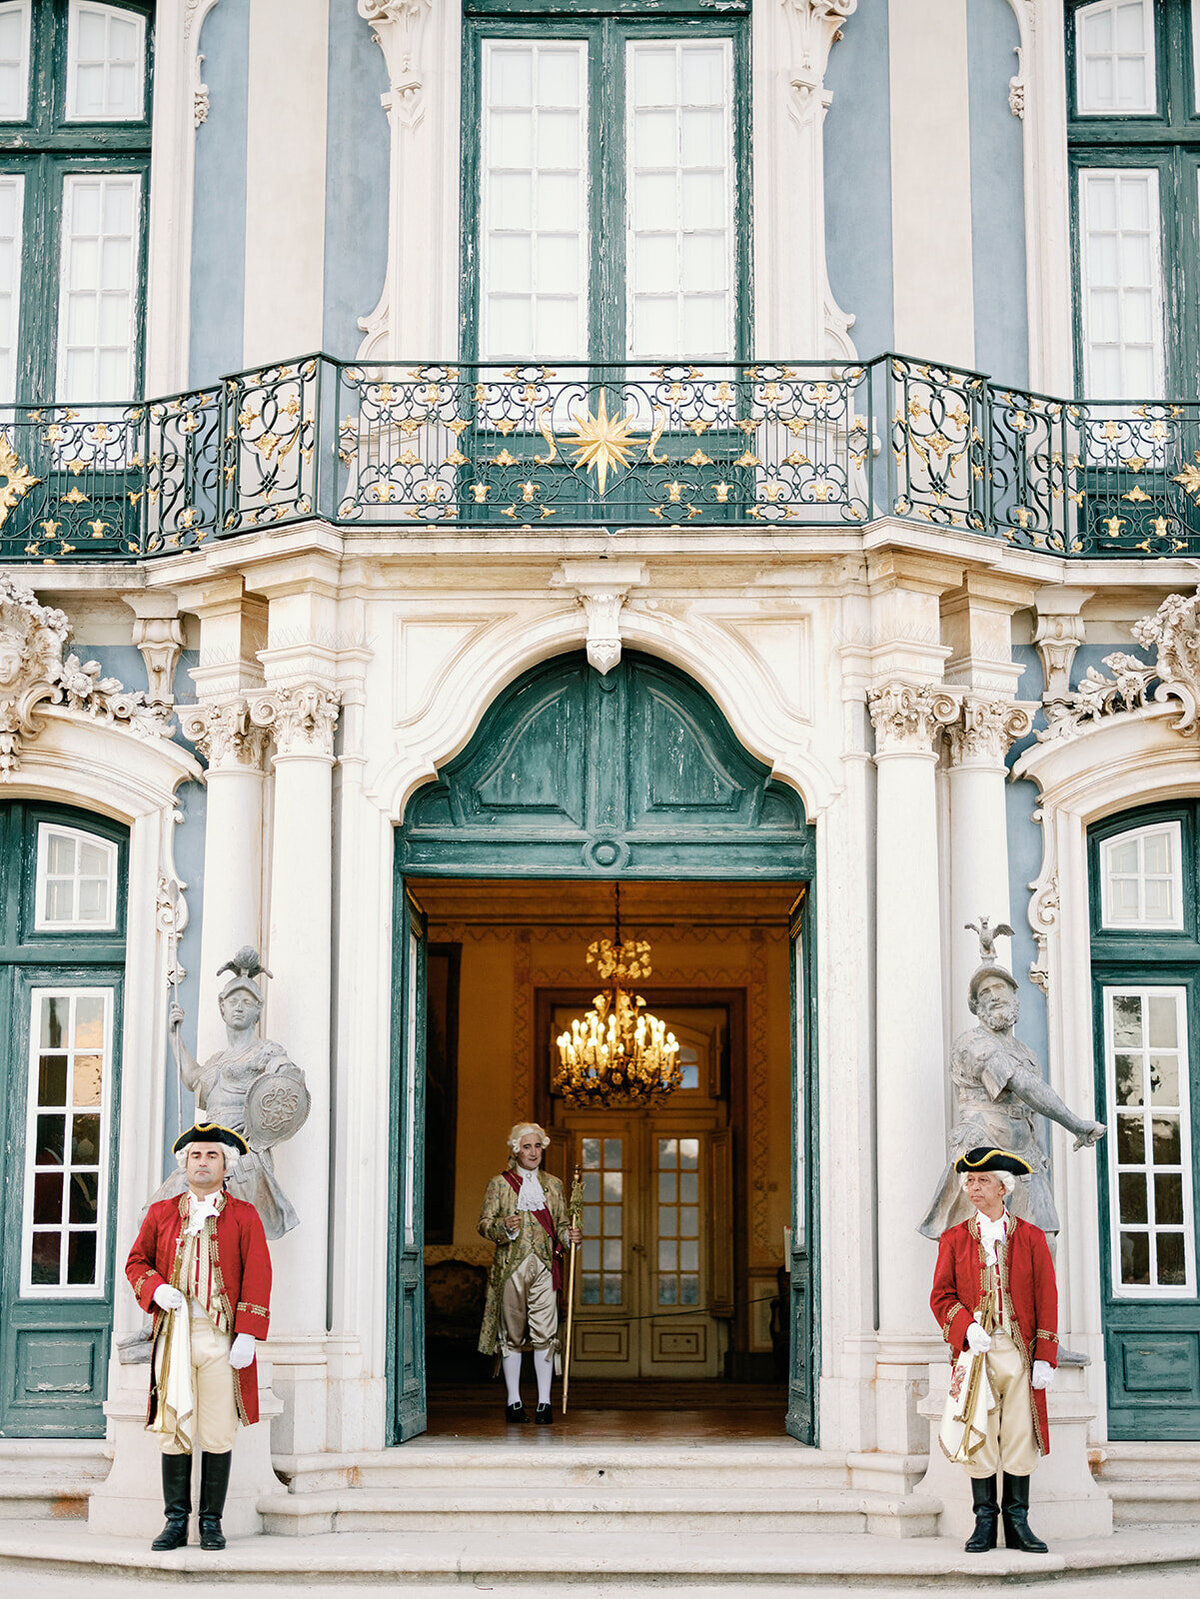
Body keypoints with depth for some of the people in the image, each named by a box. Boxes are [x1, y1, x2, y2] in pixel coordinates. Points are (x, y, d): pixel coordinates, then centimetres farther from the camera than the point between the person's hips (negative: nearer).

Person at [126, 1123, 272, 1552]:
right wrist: (155, 1289, -5)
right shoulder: (161, 1213, 12)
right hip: (173, 1334, 2)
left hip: (221, 1336, -2)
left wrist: (248, 1335, -8)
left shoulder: (244, 1216, 5)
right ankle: (176, 1521, 10)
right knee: (173, 1429, 2)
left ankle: (212, 1521, 9)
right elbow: (136, 1262, 16)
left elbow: (257, 1278, 1)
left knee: (218, 1434, -1)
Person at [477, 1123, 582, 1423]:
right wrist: (504, 1228, -16)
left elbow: (561, 1224, 18)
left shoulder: (553, 1184, 15)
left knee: (545, 1334, -7)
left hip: (544, 1266, 1)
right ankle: (513, 1401, 10)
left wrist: (570, 1235, -4)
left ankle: (544, 1402, -4)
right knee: (512, 1334, 2)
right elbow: (484, 1224, 4)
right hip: (511, 1266, -1)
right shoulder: (500, 1183, 7)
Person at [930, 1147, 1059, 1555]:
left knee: (1020, 1439, 0)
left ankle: (1017, 1524, 9)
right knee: (979, 1439, 0)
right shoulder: (954, 1239, 8)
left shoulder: (1031, 1237, 6)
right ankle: (985, 1523, 8)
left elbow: (1046, 1300, 4)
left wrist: (1045, 1357, -3)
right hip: (976, 1351, 0)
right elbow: (941, 1296, 6)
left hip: (1020, 1352, 0)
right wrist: (966, 1327, -13)